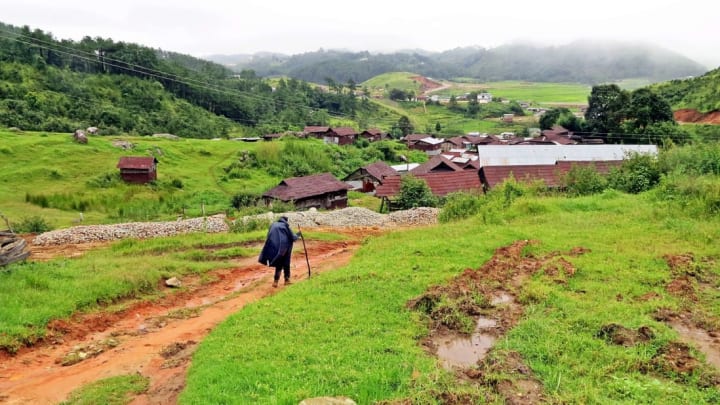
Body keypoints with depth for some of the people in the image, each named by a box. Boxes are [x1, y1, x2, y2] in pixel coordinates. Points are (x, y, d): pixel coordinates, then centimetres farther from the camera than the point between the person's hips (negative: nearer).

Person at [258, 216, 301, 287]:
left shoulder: (273, 225, 10)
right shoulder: (285, 226, -3)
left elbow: (269, 237, 8)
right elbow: (292, 238, -2)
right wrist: (298, 235, 16)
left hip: (275, 247, 4)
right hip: (284, 246, -3)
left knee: (279, 264, 14)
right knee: (286, 264, 15)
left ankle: (276, 281, 3)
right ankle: (287, 279, 20)